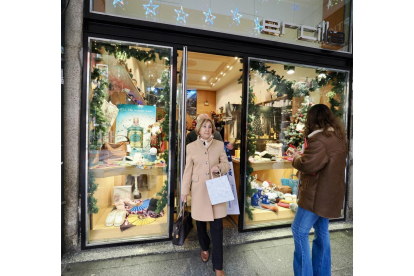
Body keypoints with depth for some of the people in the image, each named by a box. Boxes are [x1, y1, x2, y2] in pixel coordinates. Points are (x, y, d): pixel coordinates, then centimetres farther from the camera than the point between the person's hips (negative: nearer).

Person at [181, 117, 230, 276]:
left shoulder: (219, 145, 0)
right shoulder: (191, 146, -1)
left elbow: (226, 164, 5)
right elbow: (188, 170, 0)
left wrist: (220, 168, -18)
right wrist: (184, 191, 0)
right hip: (199, 190, 0)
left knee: (217, 226, 4)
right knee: (200, 223, 19)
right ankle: (204, 248, 49)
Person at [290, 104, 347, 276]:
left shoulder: (319, 138, -22)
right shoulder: (339, 136, 9)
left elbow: (307, 165, -24)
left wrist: (296, 158, -5)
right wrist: (304, 156, 10)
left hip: (318, 194, -10)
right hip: (329, 192, 10)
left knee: (299, 231, 3)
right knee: (322, 231, 20)